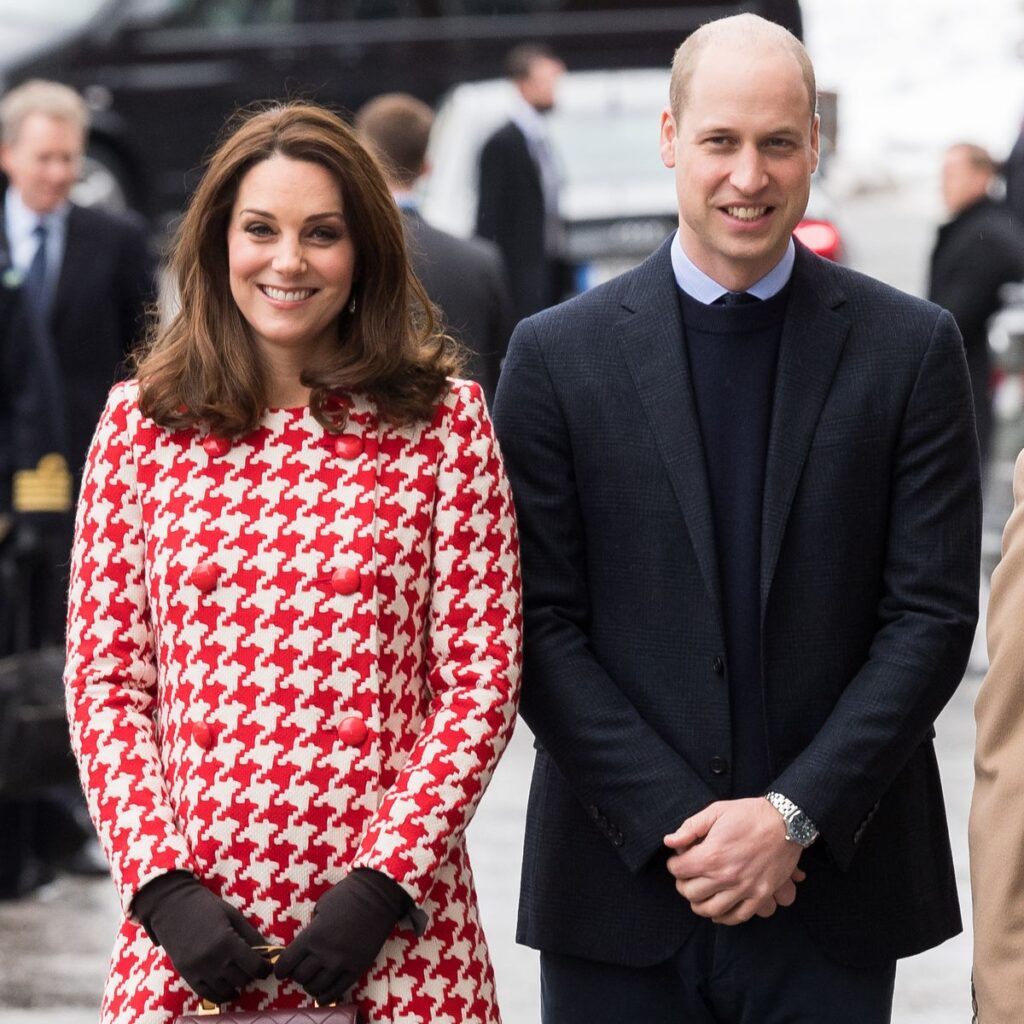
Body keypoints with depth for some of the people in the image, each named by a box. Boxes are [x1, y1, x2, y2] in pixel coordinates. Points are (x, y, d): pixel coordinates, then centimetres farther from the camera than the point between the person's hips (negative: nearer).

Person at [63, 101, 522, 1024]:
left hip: (391, 915, -1)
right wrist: (161, 882, -6)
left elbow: (481, 685, 0)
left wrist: (385, 881, -9)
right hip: (188, 919, 1)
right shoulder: (139, 423, 5)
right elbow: (104, 681, 5)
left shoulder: (445, 421, 2)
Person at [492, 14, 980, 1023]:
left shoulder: (911, 349, 2)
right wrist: (676, 825, -10)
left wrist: (793, 816, -10)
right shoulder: (557, 355, 2)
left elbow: (932, 615, -1)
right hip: (623, 891, 0)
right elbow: (541, 627, -1)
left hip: (833, 889, 0)